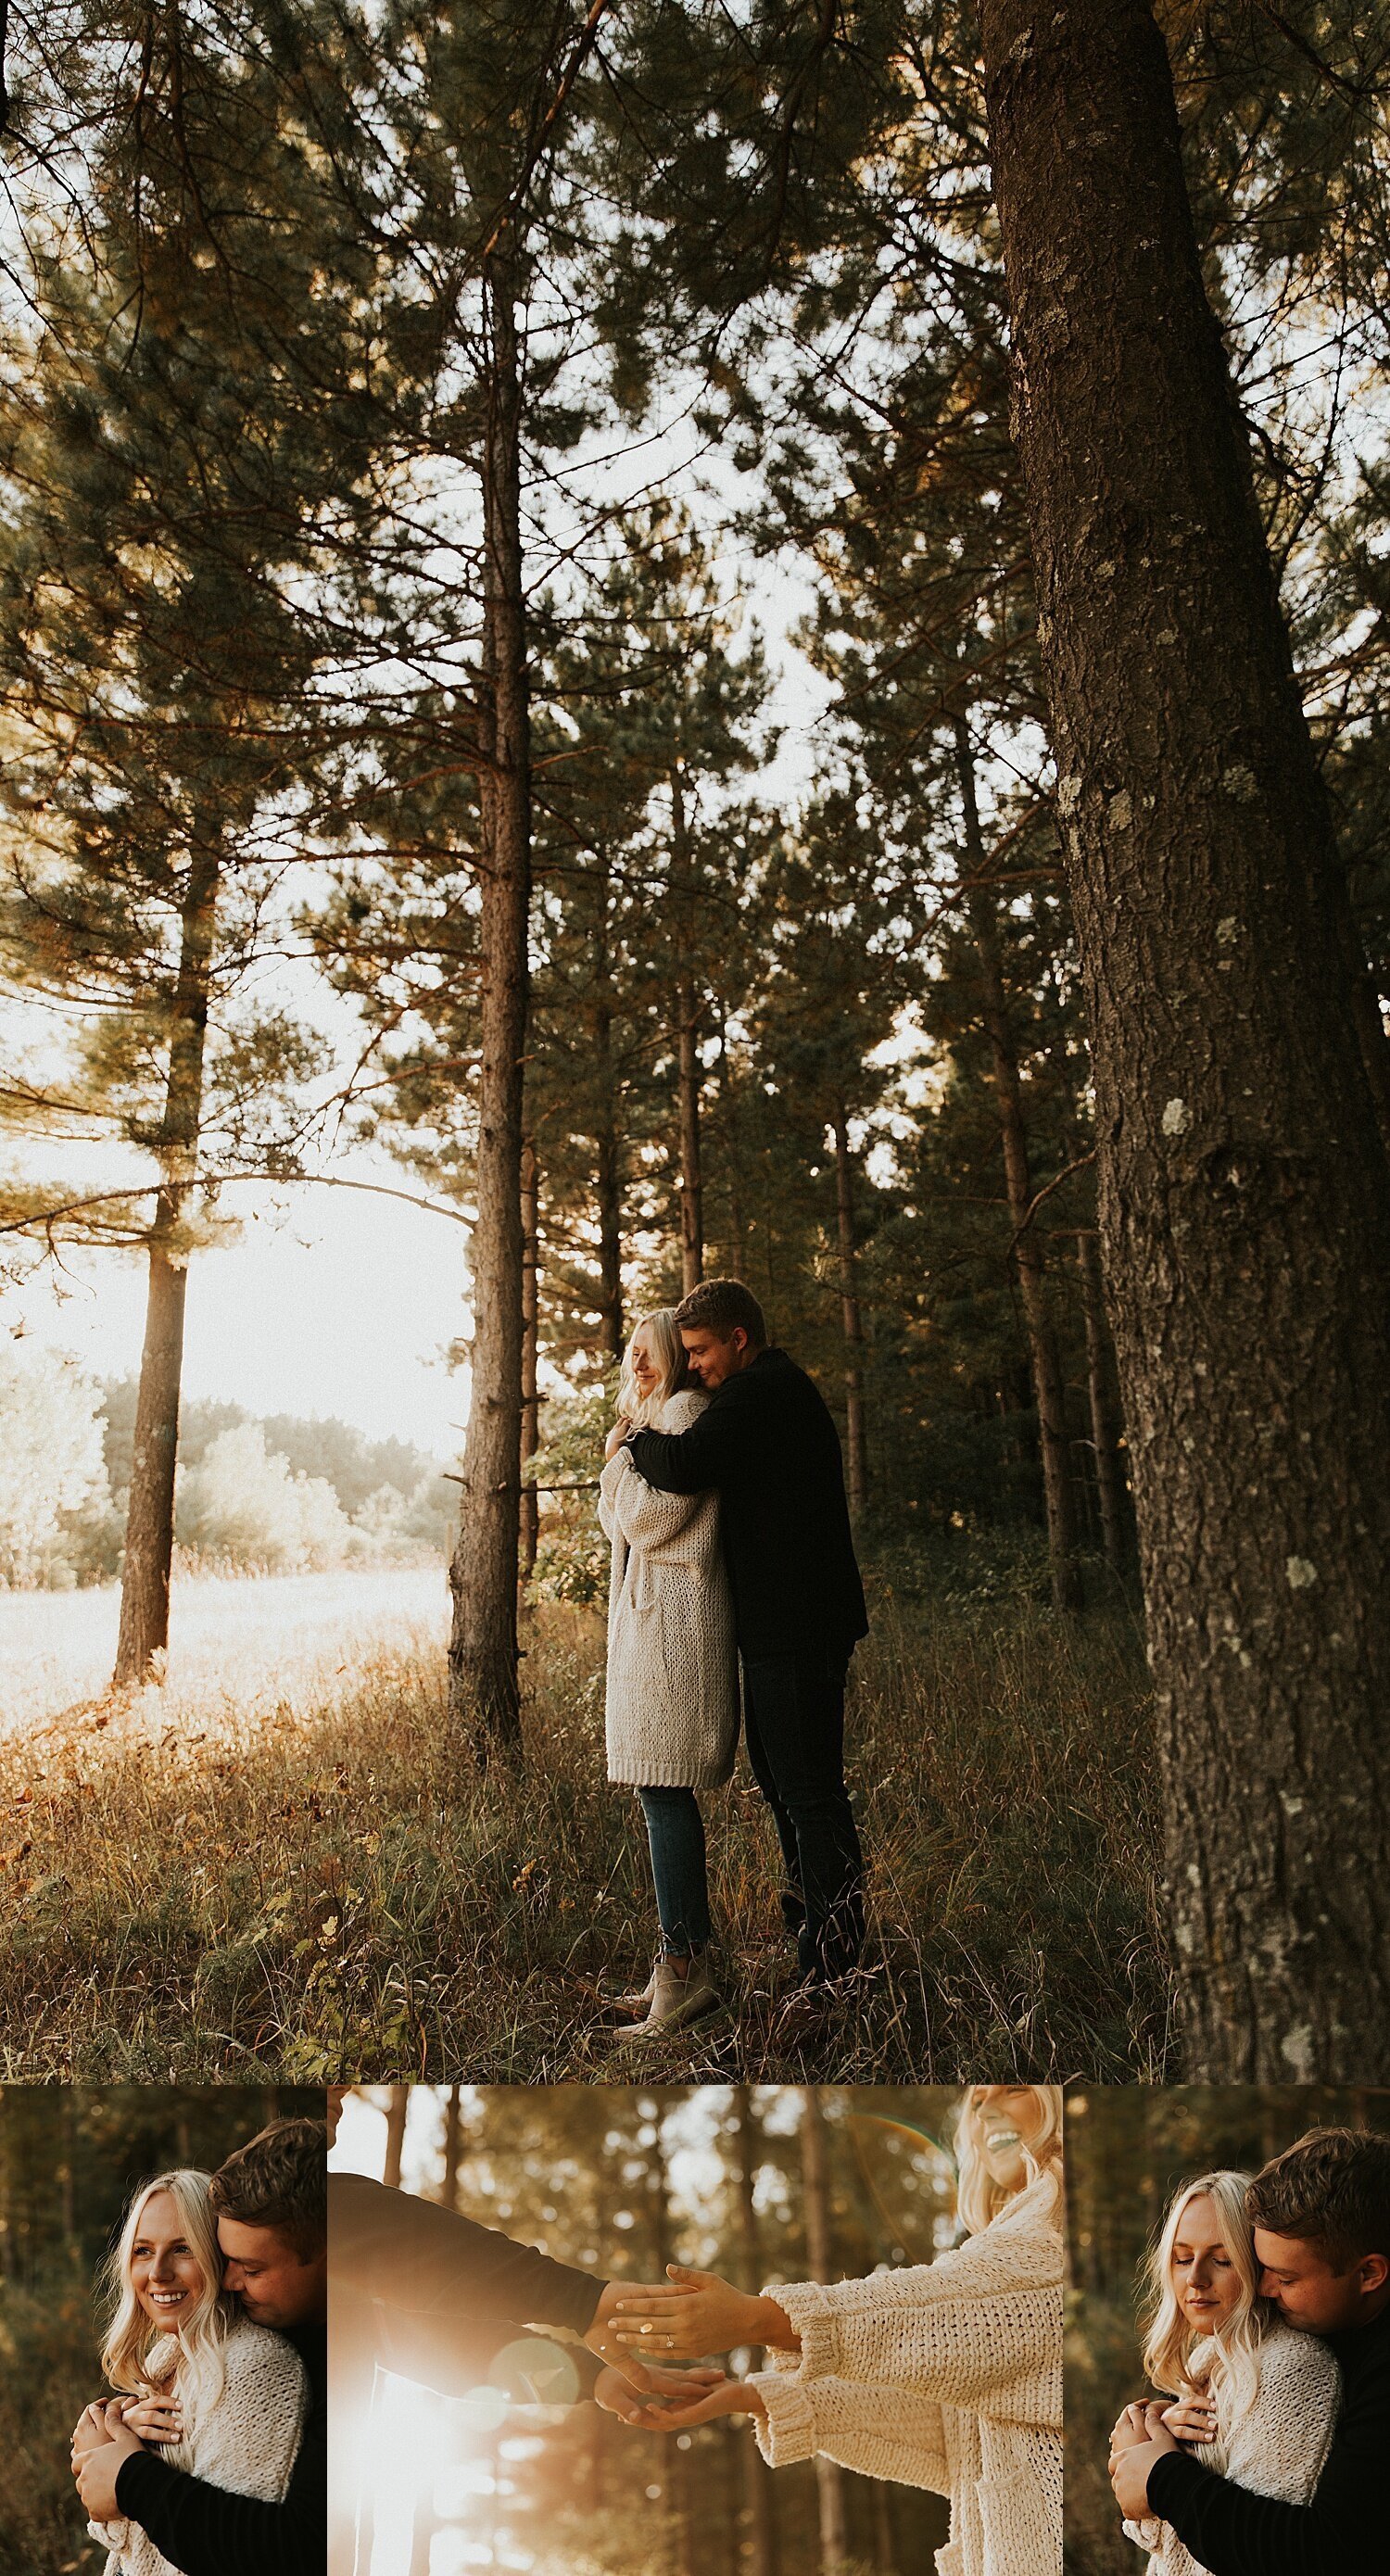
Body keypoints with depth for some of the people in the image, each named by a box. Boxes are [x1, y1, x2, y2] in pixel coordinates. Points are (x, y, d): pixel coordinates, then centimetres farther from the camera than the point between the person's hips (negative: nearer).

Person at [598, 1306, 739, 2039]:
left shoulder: (686, 1411, -8)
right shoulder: (657, 1421, 23)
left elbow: (646, 1521, -14)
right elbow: (620, 1524, 24)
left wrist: (621, 1457, -2)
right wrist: (622, 1461, 13)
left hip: (672, 1620, -10)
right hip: (647, 1619, 10)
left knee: (663, 1790, -10)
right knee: (663, 1791, 11)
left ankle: (684, 1967, -6)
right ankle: (685, 1966, 17)